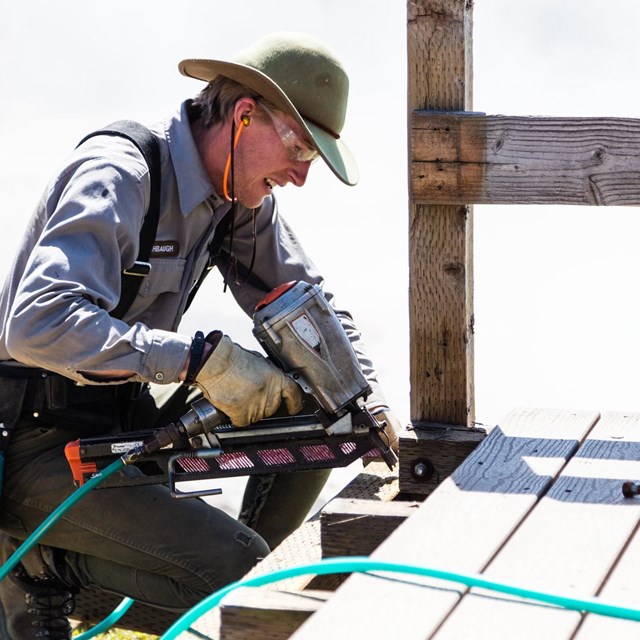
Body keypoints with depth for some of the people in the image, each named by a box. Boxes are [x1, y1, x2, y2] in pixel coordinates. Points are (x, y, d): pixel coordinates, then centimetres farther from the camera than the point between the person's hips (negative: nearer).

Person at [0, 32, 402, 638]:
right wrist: (204, 358, -37)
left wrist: (367, 397, -2)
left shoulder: (244, 195, 3)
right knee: (235, 564, -22)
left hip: (131, 416, 9)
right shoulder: (119, 173, -23)